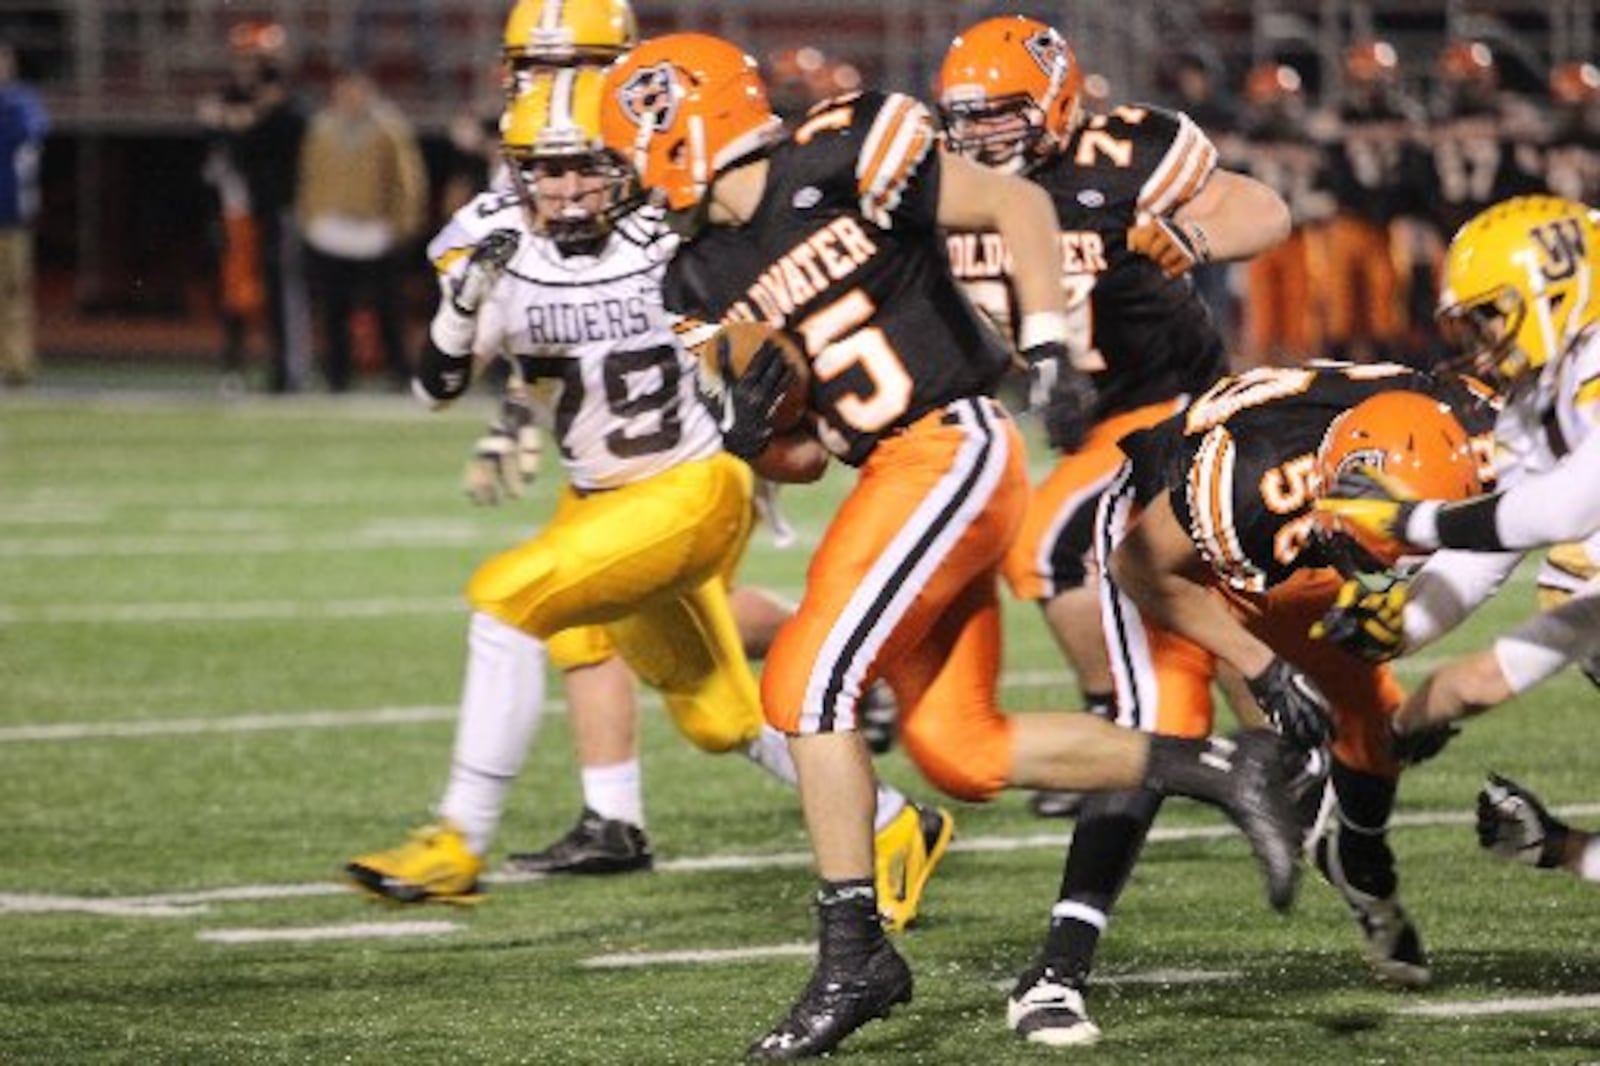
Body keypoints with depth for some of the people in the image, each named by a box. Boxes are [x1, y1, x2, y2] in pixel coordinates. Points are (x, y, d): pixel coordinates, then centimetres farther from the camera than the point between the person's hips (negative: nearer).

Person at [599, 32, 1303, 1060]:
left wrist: (1048, 338, -12)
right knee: (963, 752, 6)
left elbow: (1019, 204, -3)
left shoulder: (840, 167, -10)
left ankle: (856, 954, -8)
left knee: (809, 683, -14)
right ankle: (1219, 768, 16)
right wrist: (747, 428, -6)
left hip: (953, 446, -9)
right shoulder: (711, 277, 11)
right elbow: (801, 457, 15)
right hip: (892, 473, 9)